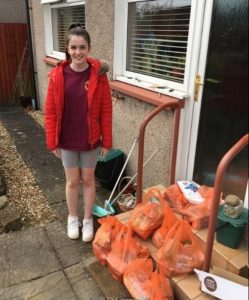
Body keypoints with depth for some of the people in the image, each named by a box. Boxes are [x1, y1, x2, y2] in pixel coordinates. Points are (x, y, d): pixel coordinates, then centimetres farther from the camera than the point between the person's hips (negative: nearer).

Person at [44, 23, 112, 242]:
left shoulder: (98, 75, -11)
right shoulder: (57, 75, -8)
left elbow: (106, 111, -6)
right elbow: (50, 111, -3)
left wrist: (106, 141, -5)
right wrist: (52, 141, -3)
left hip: (91, 140, -1)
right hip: (67, 140, 1)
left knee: (88, 180, 15)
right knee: (72, 181, 15)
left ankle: (88, 220, 35)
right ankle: (72, 218, 38)